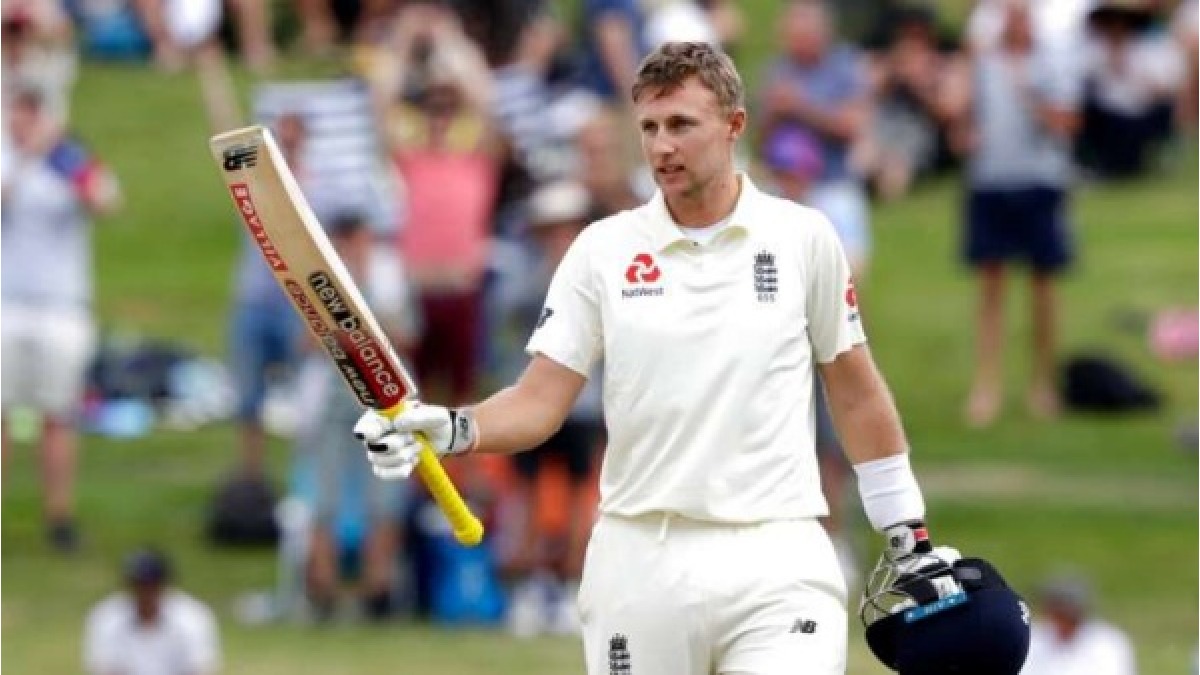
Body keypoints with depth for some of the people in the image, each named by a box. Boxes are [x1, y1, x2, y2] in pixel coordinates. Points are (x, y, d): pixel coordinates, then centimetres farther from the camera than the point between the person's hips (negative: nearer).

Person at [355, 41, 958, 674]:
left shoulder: (804, 239, 4)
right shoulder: (603, 251, 5)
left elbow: (857, 393, 13)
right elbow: (540, 400, 2)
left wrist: (910, 539, 13)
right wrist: (452, 429, -17)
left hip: (775, 563, -1)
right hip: (638, 566, 1)